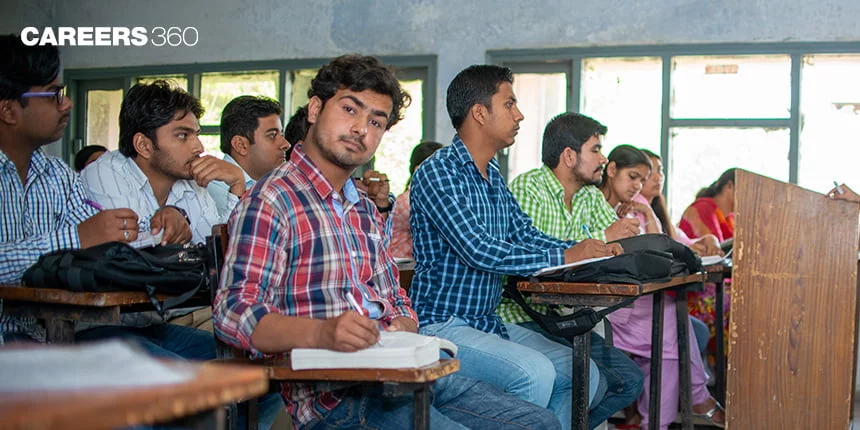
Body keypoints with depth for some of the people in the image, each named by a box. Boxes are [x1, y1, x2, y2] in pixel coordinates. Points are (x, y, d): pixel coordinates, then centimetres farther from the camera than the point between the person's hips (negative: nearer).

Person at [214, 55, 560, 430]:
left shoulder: (366, 209, 22)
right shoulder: (272, 200, -7)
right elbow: (234, 312, -17)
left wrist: (405, 325, 0)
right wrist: (321, 332, -34)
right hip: (335, 398, -8)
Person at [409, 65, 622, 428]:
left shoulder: (493, 175, 14)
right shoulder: (438, 173, -15)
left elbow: (526, 235, 16)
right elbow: (479, 251, -25)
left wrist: (587, 250, -2)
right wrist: (564, 257, -19)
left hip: (488, 323, 9)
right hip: (441, 326, -9)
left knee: (585, 373, 1)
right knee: (535, 372, -29)